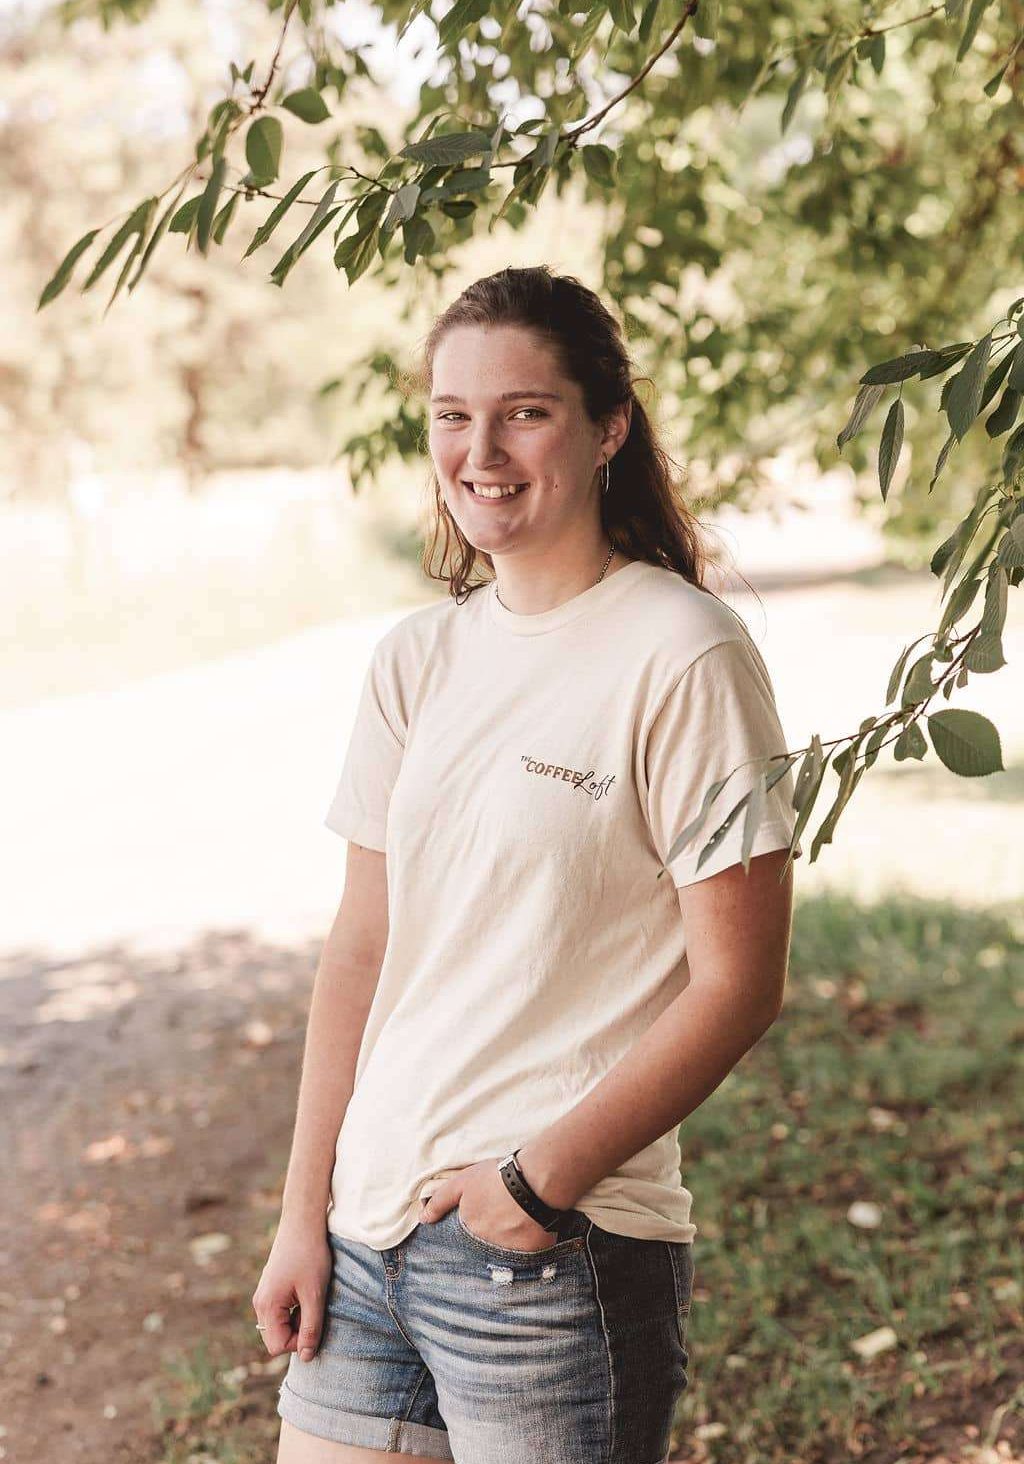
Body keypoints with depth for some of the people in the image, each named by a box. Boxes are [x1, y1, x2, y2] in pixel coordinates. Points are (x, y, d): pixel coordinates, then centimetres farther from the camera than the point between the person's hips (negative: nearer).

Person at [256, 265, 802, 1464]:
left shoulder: (681, 656, -11)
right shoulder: (418, 659, 7)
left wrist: (545, 1179, -14)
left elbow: (737, 984, -12)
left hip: (562, 1254, -5)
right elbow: (360, 948, 9)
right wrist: (303, 1211, 6)